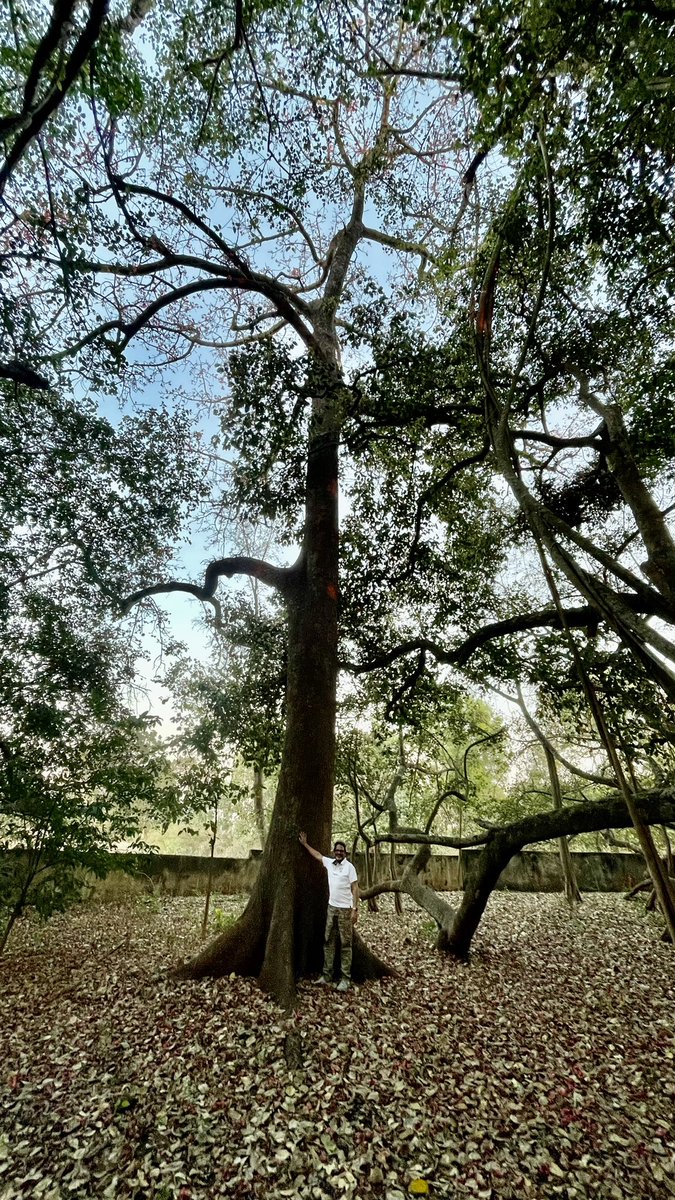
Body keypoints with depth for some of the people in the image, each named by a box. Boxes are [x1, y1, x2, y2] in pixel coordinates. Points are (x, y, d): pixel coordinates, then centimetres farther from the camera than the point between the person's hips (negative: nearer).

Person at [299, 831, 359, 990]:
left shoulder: (349, 866, -12)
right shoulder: (329, 863, 3)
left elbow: (355, 888, -13)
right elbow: (317, 855, 18)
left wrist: (355, 909, -18)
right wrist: (305, 844, 21)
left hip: (345, 910, -6)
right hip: (331, 908, 6)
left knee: (345, 944, 1)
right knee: (328, 942, 10)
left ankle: (345, 979, 8)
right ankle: (327, 975, 20)